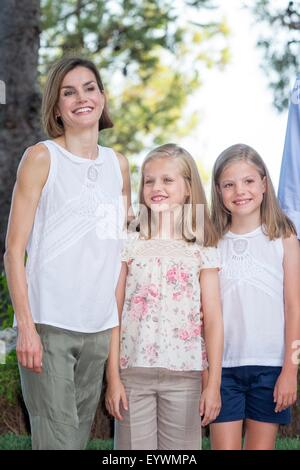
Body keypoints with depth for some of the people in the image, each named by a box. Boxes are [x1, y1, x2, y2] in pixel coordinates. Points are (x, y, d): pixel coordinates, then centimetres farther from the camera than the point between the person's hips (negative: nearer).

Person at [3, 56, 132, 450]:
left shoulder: (119, 165, 12)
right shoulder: (41, 158, -2)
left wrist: (123, 320, 13)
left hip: (101, 327, 5)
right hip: (48, 324, -5)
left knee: (80, 434, 12)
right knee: (57, 439, -7)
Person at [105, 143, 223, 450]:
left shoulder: (202, 251, 4)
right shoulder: (129, 245, 3)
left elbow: (213, 320, 2)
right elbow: (114, 314, 3)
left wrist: (214, 383, -2)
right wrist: (113, 377, -2)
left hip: (184, 375, 0)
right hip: (134, 372, 0)